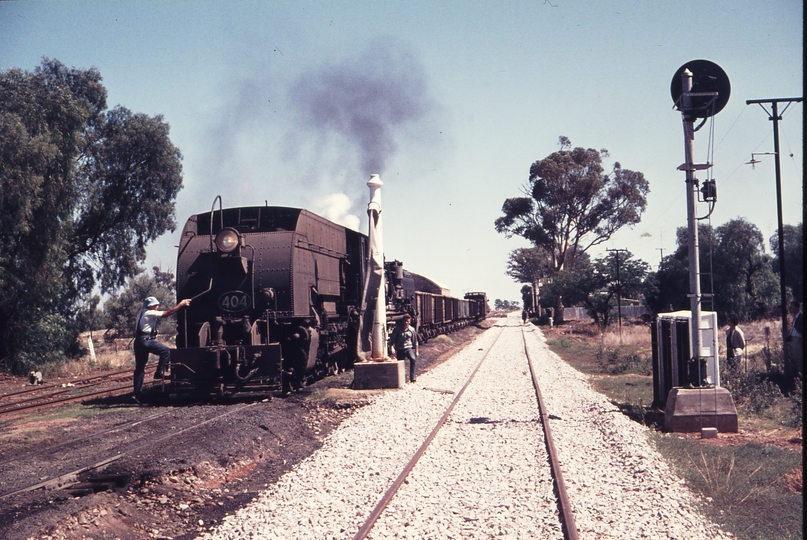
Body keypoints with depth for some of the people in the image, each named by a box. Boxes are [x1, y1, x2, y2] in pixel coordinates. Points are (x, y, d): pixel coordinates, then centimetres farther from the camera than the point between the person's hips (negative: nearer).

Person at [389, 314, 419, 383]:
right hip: (400, 350, 0)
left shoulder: (412, 330, 2)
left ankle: (412, 377, -25)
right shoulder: (397, 329, -3)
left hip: (408, 348, 0)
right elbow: (392, 339, 2)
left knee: (413, 359, -27)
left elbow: (415, 341, 10)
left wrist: (416, 351, 10)